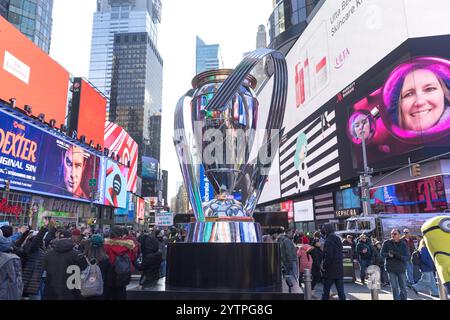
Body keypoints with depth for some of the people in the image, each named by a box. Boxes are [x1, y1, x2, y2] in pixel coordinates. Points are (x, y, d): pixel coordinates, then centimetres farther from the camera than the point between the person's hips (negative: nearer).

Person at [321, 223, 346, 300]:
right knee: (341, 291, 9)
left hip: (330, 271, -7)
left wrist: (324, 266, -9)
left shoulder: (328, 241, -16)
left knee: (326, 291, 6)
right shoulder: (338, 239, 8)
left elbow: (328, 256, -22)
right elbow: (340, 254, 15)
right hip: (339, 270, 7)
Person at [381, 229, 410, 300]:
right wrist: (388, 254, -22)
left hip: (401, 268, 0)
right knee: (394, 288, 7)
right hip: (391, 268, 0)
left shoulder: (403, 244, -5)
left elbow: (407, 256, -10)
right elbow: (382, 253, -1)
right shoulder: (386, 243, -4)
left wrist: (399, 256, -29)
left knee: (403, 288, 9)